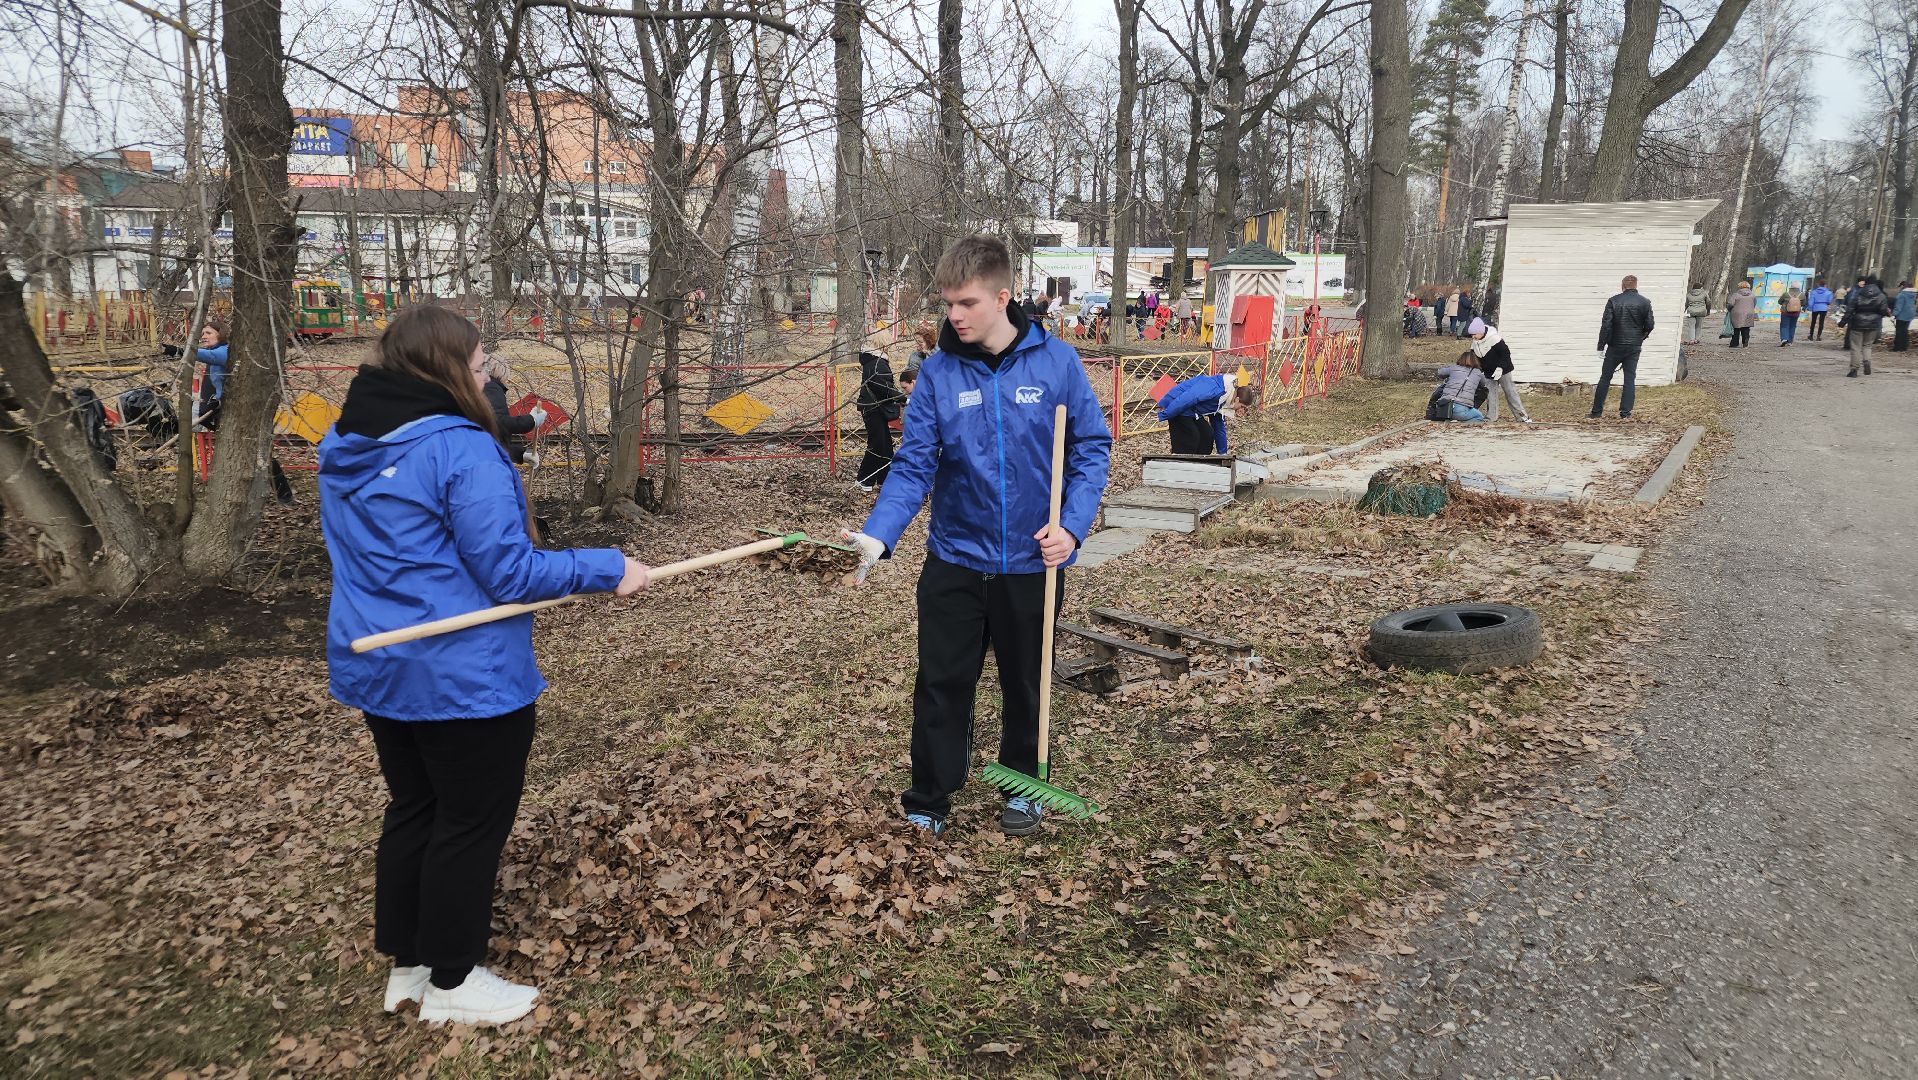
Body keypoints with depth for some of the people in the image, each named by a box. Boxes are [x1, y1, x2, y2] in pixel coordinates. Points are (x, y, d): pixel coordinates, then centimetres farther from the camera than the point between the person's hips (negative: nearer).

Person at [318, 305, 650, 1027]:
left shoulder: (343, 450, 5)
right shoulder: (461, 449, -22)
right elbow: (509, 573, -22)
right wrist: (608, 570, -14)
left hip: (378, 664, 9)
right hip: (465, 674, -8)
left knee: (413, 808, 21)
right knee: (473, 820, 8)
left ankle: (407, 965, 35)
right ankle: (452, 981, 22)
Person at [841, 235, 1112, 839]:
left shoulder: (1055, 361, -8)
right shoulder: (939, 371, -6)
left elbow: (1091, 448, -3)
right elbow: (914, 465, -8)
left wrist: (1072, 525, -16)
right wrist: (879, 534, -22)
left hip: (1031, 562, 0)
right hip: (955, 560, 1)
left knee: (1026, 686, 16)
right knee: (941, 686, 8)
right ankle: (928, 802, 25)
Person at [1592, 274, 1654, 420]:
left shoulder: (1613, 301, -6)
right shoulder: (1645, 303, -1)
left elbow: (1606, 325, -9)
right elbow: (1649, 325, 2)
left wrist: (1601, 346, -4)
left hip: (1615, 346, -1)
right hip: (1634, 347, 1)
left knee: (1605, 378, 6)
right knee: (1630, 379, 6)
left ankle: (1596, 412, 7)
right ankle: (1625, 413, 2)